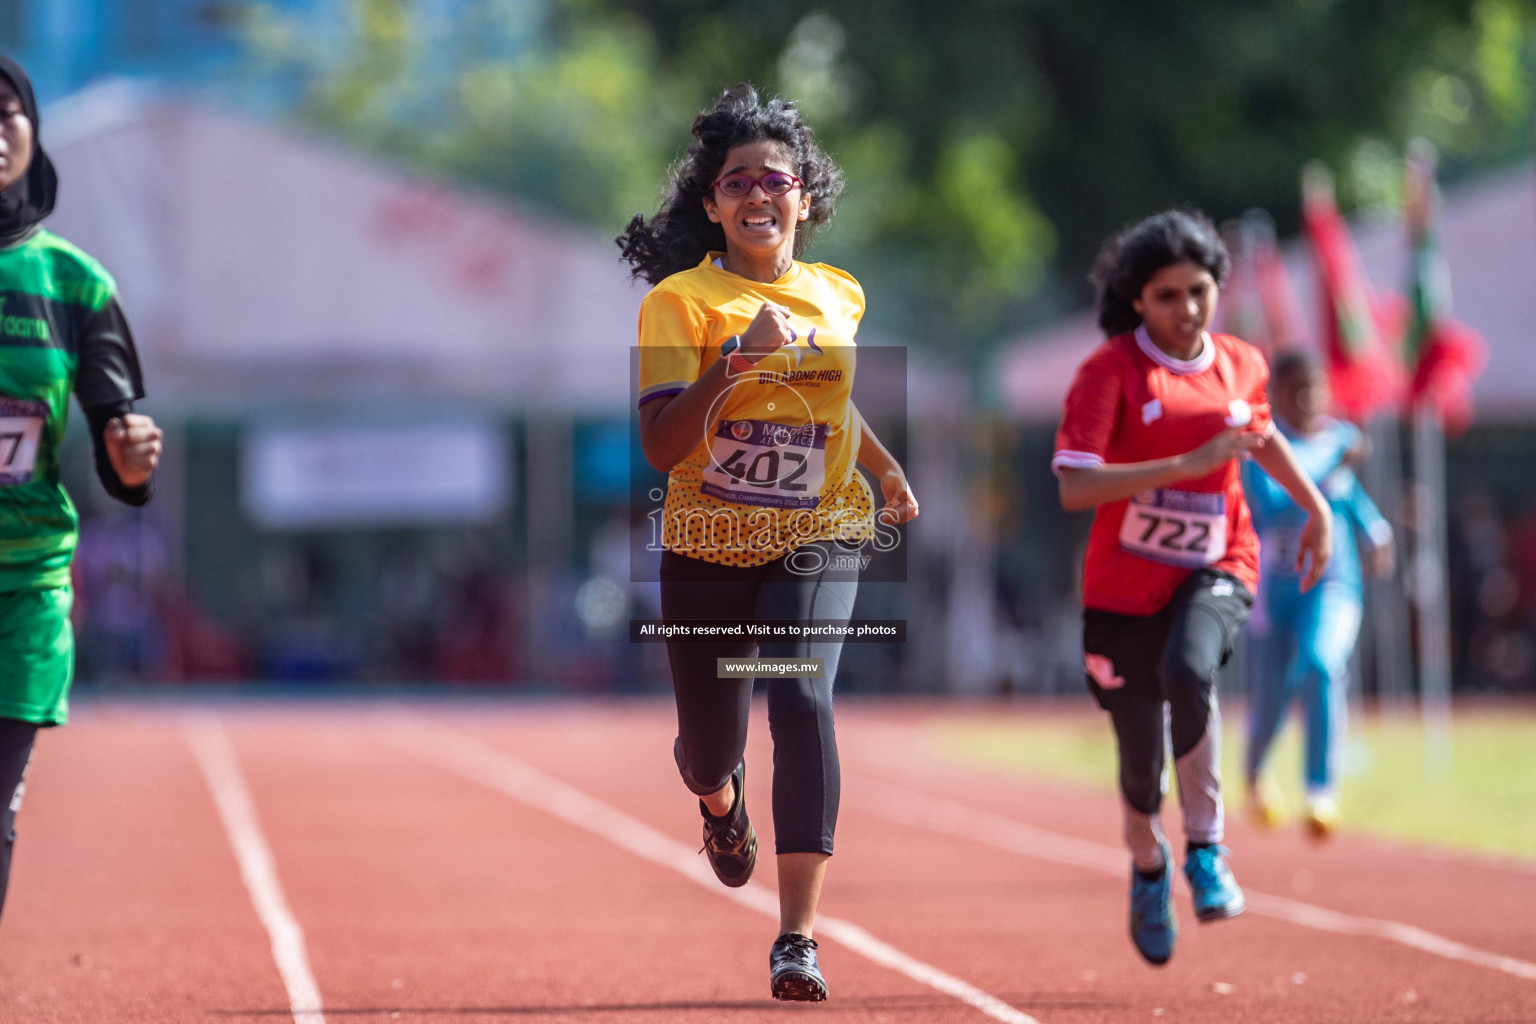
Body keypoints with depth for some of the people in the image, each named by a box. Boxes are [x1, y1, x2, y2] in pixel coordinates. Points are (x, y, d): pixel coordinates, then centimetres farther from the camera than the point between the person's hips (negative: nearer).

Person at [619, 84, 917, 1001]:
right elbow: (661, 445, -18)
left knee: (801, 698, -24)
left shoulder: (839, 297, 6)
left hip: (815, 544, 1)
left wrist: (889, 471, 31)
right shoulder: (680, 301, -8)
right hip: (708, 547, -1)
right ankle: (720, 801, 53)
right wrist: (739, 358, -28)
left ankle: (799, 936, -25)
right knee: (710, 743, 11)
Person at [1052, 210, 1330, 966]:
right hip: (1125, 584, -1)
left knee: (1188, 668, -33)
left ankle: (1205, 848, -19)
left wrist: (1315, 505, 21)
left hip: (1215, 570, 1)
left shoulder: (1241, 365, 2)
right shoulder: (1109, 372, -13)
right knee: (1140, 759, 7)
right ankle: (1148, 866, 42)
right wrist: (1188, 464, -30)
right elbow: (1074, 487, -25)